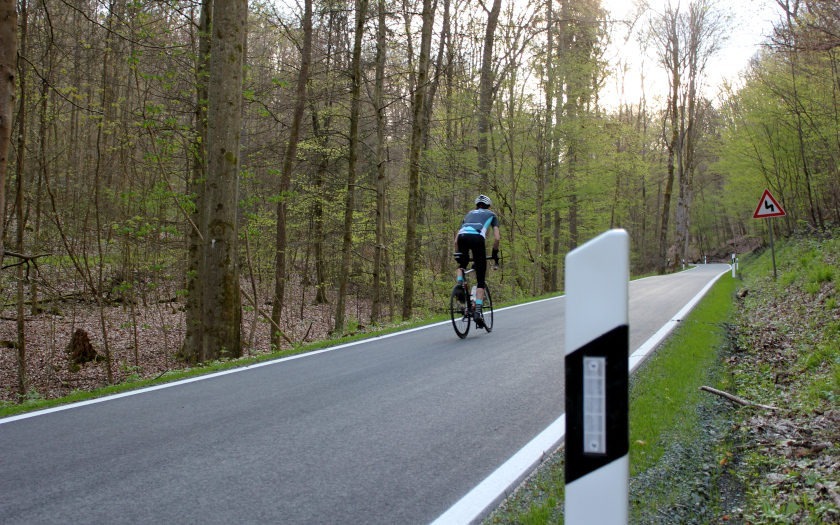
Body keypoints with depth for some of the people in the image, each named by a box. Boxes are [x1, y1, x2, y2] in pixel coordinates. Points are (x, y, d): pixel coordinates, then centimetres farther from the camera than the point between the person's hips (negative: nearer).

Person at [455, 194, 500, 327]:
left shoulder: (469, 214, 38)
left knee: (462, 265, 34)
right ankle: (478, 312, -8)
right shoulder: (491, 215, 31)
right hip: (477, 238, -3)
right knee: (480, 281, 3)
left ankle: (459, 286, 7)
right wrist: (495, 253, 30)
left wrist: (458, 255, 39)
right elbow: (497, 238, 17)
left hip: (462, 237, 3)